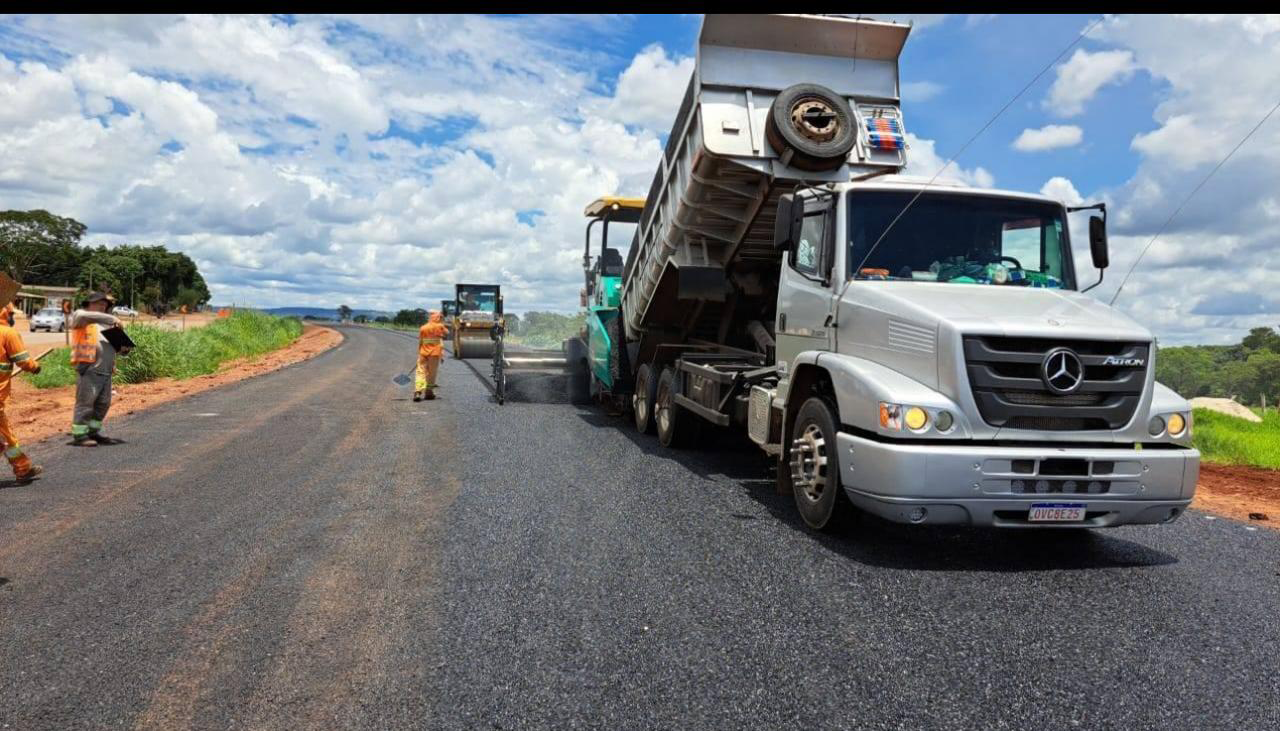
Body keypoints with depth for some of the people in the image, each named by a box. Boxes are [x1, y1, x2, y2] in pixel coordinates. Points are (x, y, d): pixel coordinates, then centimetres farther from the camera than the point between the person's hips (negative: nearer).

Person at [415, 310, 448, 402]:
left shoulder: (423, 328, 11)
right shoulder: (439, 326, 2)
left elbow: (420, 342, 14)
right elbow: (440, 340, 2)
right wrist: (442, 351, 5)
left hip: (423, 353, 3)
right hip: (434, 353, -3)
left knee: (421, 372, 1)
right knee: (432, 373, 6)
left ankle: (417, 391, -12)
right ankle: (429, 392, 10)